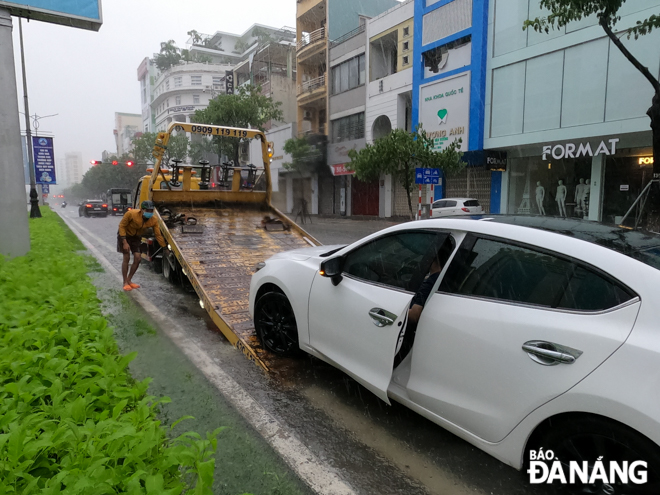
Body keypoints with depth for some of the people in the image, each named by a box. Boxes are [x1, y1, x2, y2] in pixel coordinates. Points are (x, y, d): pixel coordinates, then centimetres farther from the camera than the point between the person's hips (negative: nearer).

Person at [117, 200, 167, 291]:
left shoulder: (153, 221, -22)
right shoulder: (131, 214, -32)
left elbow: (158, 235, -14)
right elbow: (122, 226, -21)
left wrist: (166, 248, -15)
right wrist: (125, 242, -25)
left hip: (136, 237, 4)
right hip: (125, 235, -4)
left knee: (137, 258, -4)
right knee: (127, 258, -9)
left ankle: (129, 280, 16)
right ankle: (125, 283, 4)